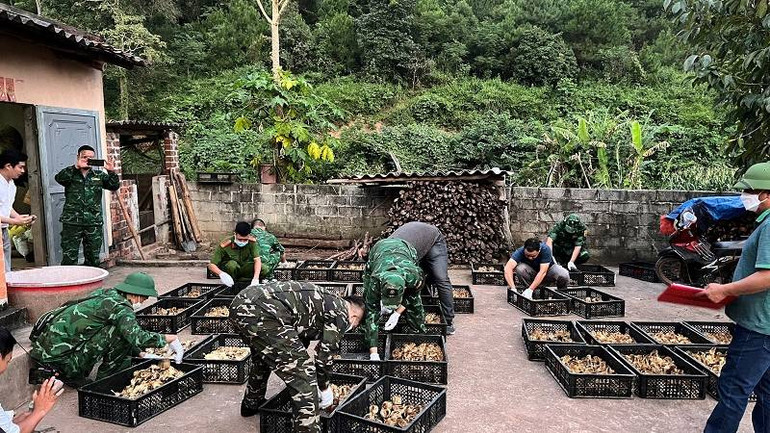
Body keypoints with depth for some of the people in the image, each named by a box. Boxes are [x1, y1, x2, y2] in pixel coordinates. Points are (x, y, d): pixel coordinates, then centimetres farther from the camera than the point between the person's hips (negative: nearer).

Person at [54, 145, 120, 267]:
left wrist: (111, 172, -13)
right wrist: (76, 167, -21)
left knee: (93, 259, 9)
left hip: (94, 222, 2)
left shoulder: (99, 176, 13)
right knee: (69, 259, -1)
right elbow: (59, 178, -13)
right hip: (72, 221, -2)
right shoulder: (71, 174, 6)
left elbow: (114, 186, 4)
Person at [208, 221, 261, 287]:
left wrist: (255, 278, -45)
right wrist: (221, 274, -48)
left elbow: (257, 260, -29)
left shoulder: (252, 242, -21)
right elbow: (211, 265, -26)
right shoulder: (225, 245, -27)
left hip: (244, 268, 2)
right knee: (232, 264, -37)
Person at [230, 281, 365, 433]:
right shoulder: (340, 312, 6)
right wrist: (325, 388, 23)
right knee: (303, 378, -2)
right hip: (262, 312, -11)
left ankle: (252, 404, 58)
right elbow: (324, 355, 7)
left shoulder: (323, 301, 30)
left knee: (263, 357, 37)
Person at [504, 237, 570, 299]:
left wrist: (530, 290, -44)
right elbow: (508, 268, -41)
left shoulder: (545, 249, -31)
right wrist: (513, 288, -54)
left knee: (564, 275, -32)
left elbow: (542, 272, -36)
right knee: (520, 268, -32)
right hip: (532, 273, 1)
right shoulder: (520, 251, -28)